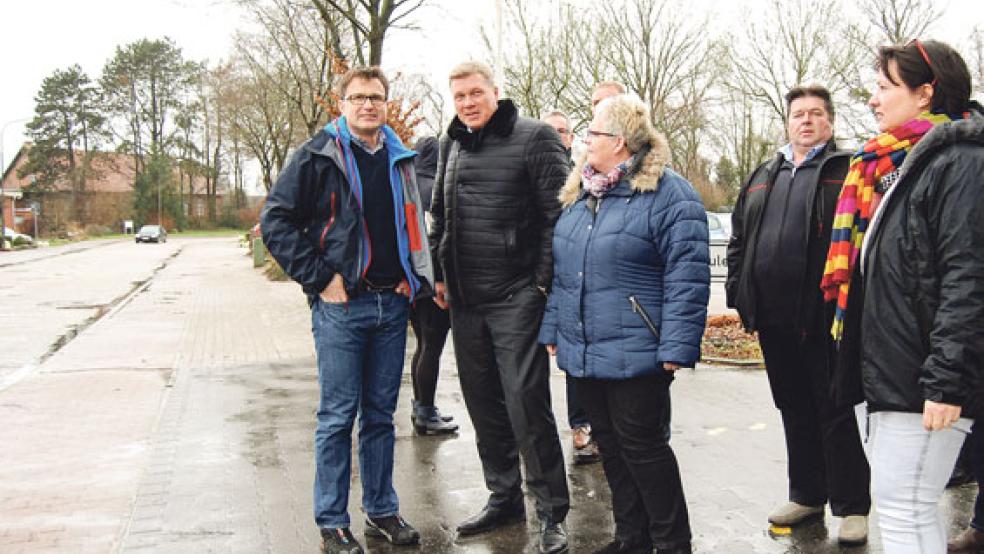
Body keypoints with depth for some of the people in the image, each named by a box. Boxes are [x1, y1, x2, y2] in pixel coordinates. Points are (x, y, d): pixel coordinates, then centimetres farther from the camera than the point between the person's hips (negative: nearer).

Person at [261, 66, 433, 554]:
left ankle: (382, 510, 25)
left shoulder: (400, 159, 13)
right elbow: (276, 220, -6)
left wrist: (416, 277, 12)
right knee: (338, 416, 0)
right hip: (341, 305, -5)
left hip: (393, 303, 5)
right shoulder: (318, 156, -3)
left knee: (380, 413, 13)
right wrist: (318, 277, -11)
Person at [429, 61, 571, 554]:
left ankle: (552, 512, 8)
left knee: (526, 405, -7)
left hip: (516, 298, -7)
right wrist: (440, 275, 16)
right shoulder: (454, 148, 15)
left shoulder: (533, 137, -5)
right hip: (465, 301, 7)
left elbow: (559, 213, -10)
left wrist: (543, 282, -15)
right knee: (484, 405, 13)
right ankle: (504, 498, 28)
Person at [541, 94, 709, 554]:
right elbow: (562, 272, 20)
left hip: (635, 355, -7)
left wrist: (676, 347, -19)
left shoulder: (668, 193, -11)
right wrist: (554, 330, 17)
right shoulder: (579, 195, 13)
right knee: (609, 446, 15)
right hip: (583, 352, 8)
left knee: (640, 445, 1)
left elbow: (687, 276, -15)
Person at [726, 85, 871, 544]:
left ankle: (852, 507, 15)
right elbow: (738, 238, 20)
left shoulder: (848, 172, 0)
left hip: (824, 317, -5)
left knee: (836, 413, 3)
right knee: (794, 410, 16)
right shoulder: (763, 178, 17)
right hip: (774, 318, 6)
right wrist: (739, 293, 11)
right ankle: (807, 494, 29)